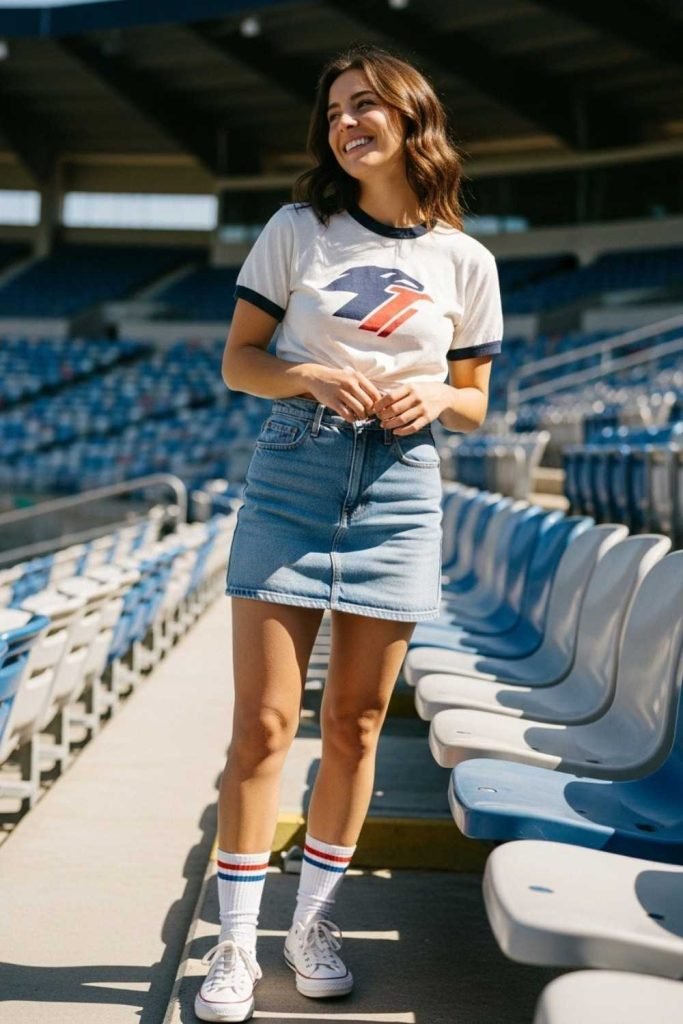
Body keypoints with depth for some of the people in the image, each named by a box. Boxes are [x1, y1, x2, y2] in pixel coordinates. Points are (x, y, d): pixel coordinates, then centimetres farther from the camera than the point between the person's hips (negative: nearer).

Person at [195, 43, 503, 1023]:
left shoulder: (465, 261, 5)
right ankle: (235, 943, 7)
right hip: (293, 475, -1)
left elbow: (474, 401, 13)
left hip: (400, 486, 2)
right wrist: (317, 376, -15)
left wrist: (434, 397, -10)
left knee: (356, 723, 8)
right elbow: (238, 361, 4)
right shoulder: (297, 231, 2)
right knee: (264, 721, -5)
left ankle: (314, 920, 25)